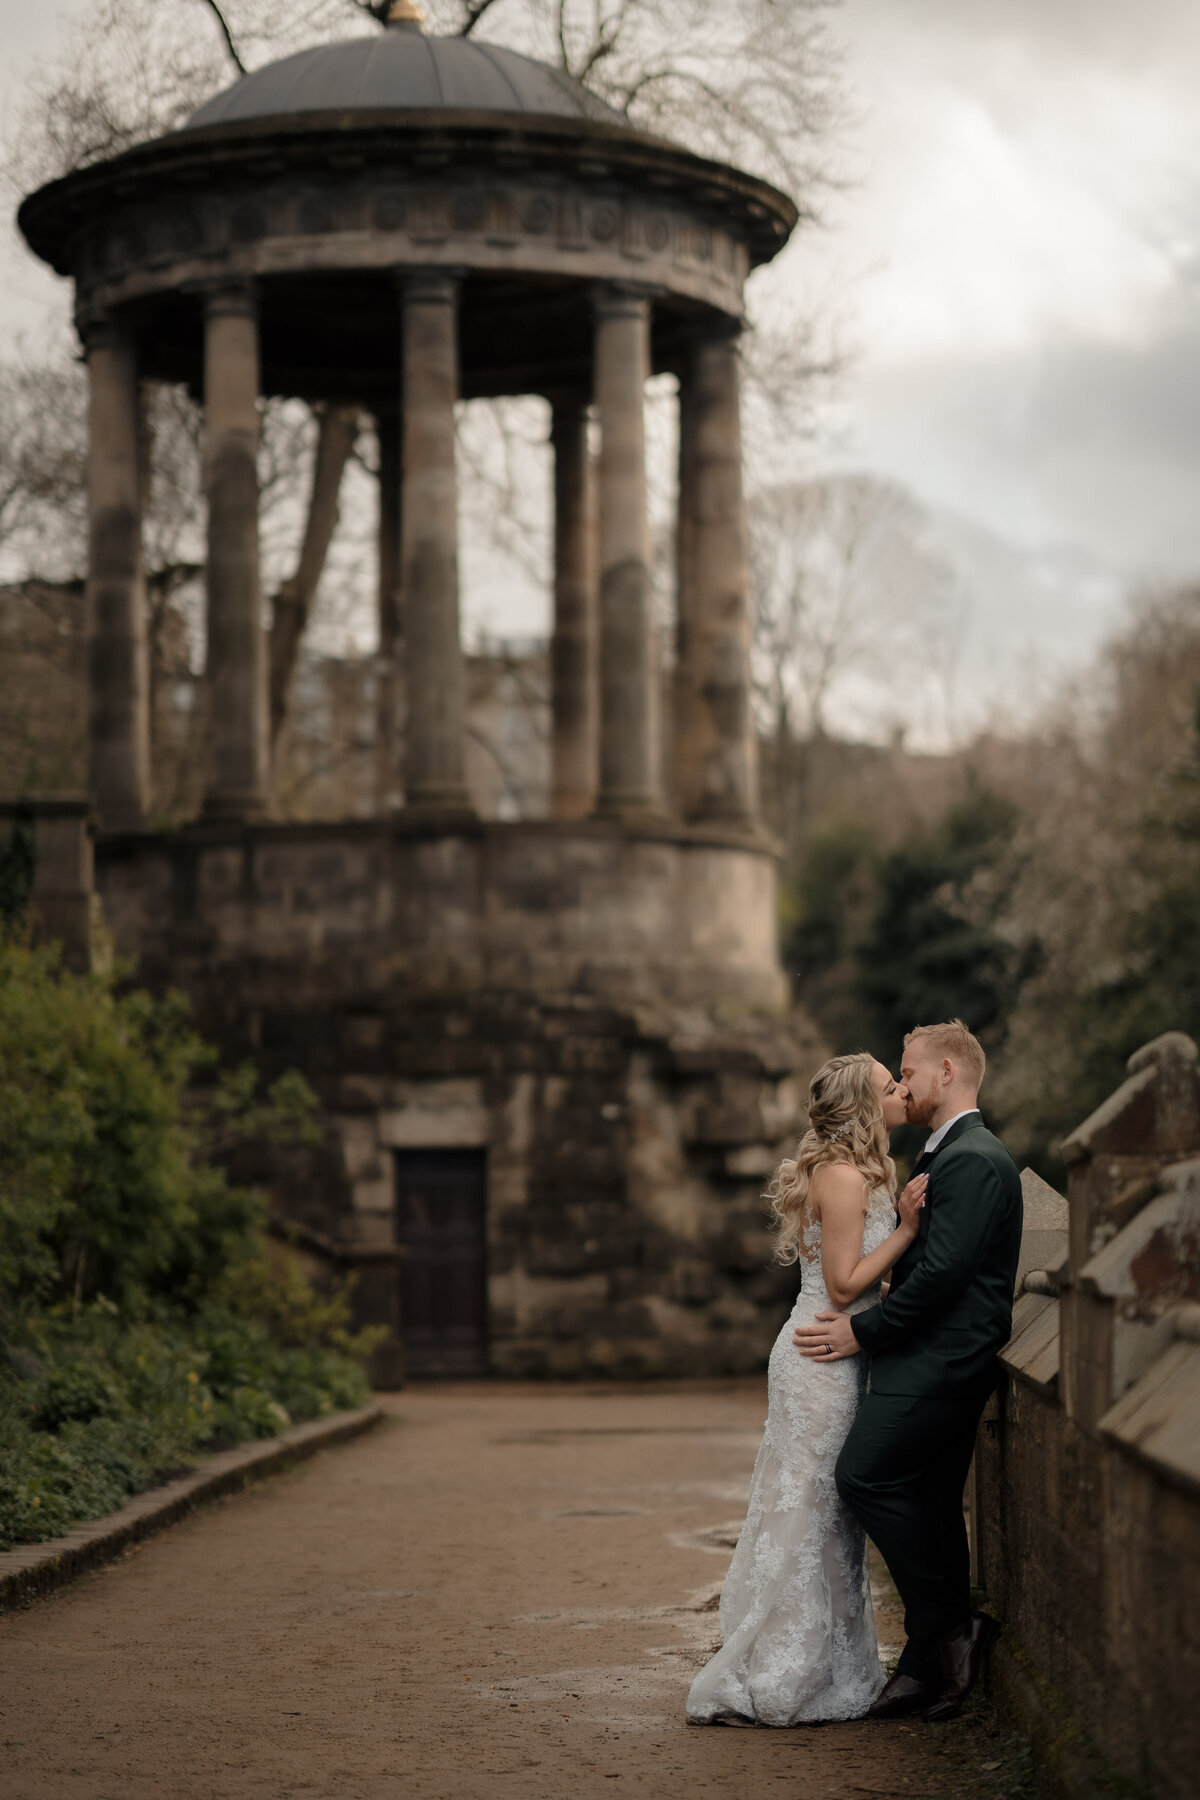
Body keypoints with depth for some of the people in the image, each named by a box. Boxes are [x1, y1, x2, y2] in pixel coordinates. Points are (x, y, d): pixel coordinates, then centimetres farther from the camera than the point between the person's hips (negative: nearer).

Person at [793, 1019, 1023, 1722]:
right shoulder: (951, 1155, 21)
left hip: (938, 1360, -11)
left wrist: (864, 1330, -15)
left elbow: (943, 1270, -21)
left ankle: (950, 1625, -8)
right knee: (930, 1506, 9)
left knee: (866, 1476, -15)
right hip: (940, 1357, 11)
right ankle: (931, 1666, 11)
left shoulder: (973, 1159, -13)